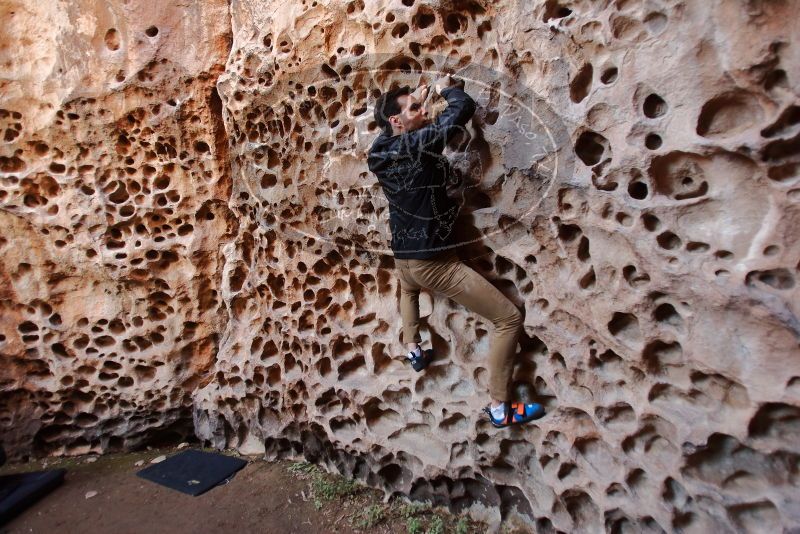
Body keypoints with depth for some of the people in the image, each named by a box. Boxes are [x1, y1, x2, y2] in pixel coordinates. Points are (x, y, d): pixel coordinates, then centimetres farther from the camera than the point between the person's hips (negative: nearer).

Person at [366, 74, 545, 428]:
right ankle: (499, 408, 8)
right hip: (434, 262, -8)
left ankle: (414, 350, 48)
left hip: (402, 258, 8)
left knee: (408, 289, 46)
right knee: (509, 318, 0)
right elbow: (464, 107, -16)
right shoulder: (416, 145, -17)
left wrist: (417, 100, 26)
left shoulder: (377, 153, 4)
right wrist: (447, 88, 5)